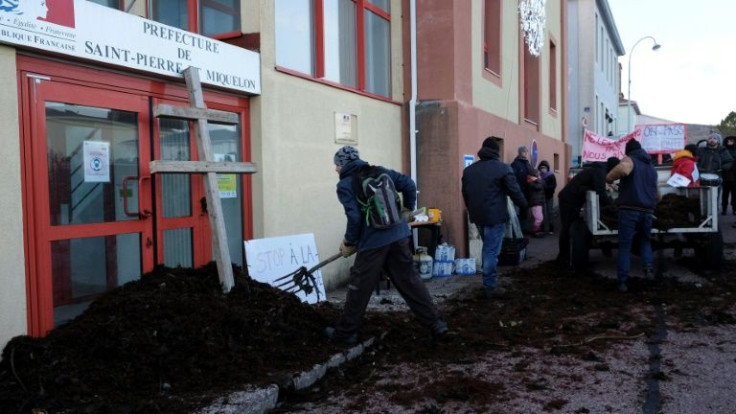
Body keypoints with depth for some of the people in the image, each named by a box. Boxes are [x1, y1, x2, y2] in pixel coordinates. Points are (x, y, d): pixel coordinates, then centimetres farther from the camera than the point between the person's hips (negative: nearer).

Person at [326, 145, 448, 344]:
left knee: (359, 289, 7)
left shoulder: (344, 185, -4)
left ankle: (346, 332, 20)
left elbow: (354, 217, -14)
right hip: (399, 236, 5)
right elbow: (409, 184, 11)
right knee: (410, 281, 13)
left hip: (372, 243, -5)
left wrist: (349, 243, 0)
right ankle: (435, 323, 14)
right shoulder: (379, 171, 11)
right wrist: (408, 209, 26)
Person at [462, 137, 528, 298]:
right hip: (495, 216, -6)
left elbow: (465, 194, 16)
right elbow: (515, 191, -7)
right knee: (492, 251, -1)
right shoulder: (503, 168, -9)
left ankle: (488, 281, 27)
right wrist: (525, 207, 9)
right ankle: (490, 286, 2)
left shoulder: (468, 170, 9)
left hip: (477, 216, 6)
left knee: (487, 248, 21)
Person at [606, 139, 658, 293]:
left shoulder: (629, 160, 2)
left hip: (629, 210, -5)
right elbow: (656, 193, 34)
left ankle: (623, 282, -1)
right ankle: (649, 267, 3)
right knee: (645, 240, 26)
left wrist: (609, 178, -8)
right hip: (647, 211, 5)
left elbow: (623, 169, -25)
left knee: (624, 247, 1)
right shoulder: (652, 167, 25)